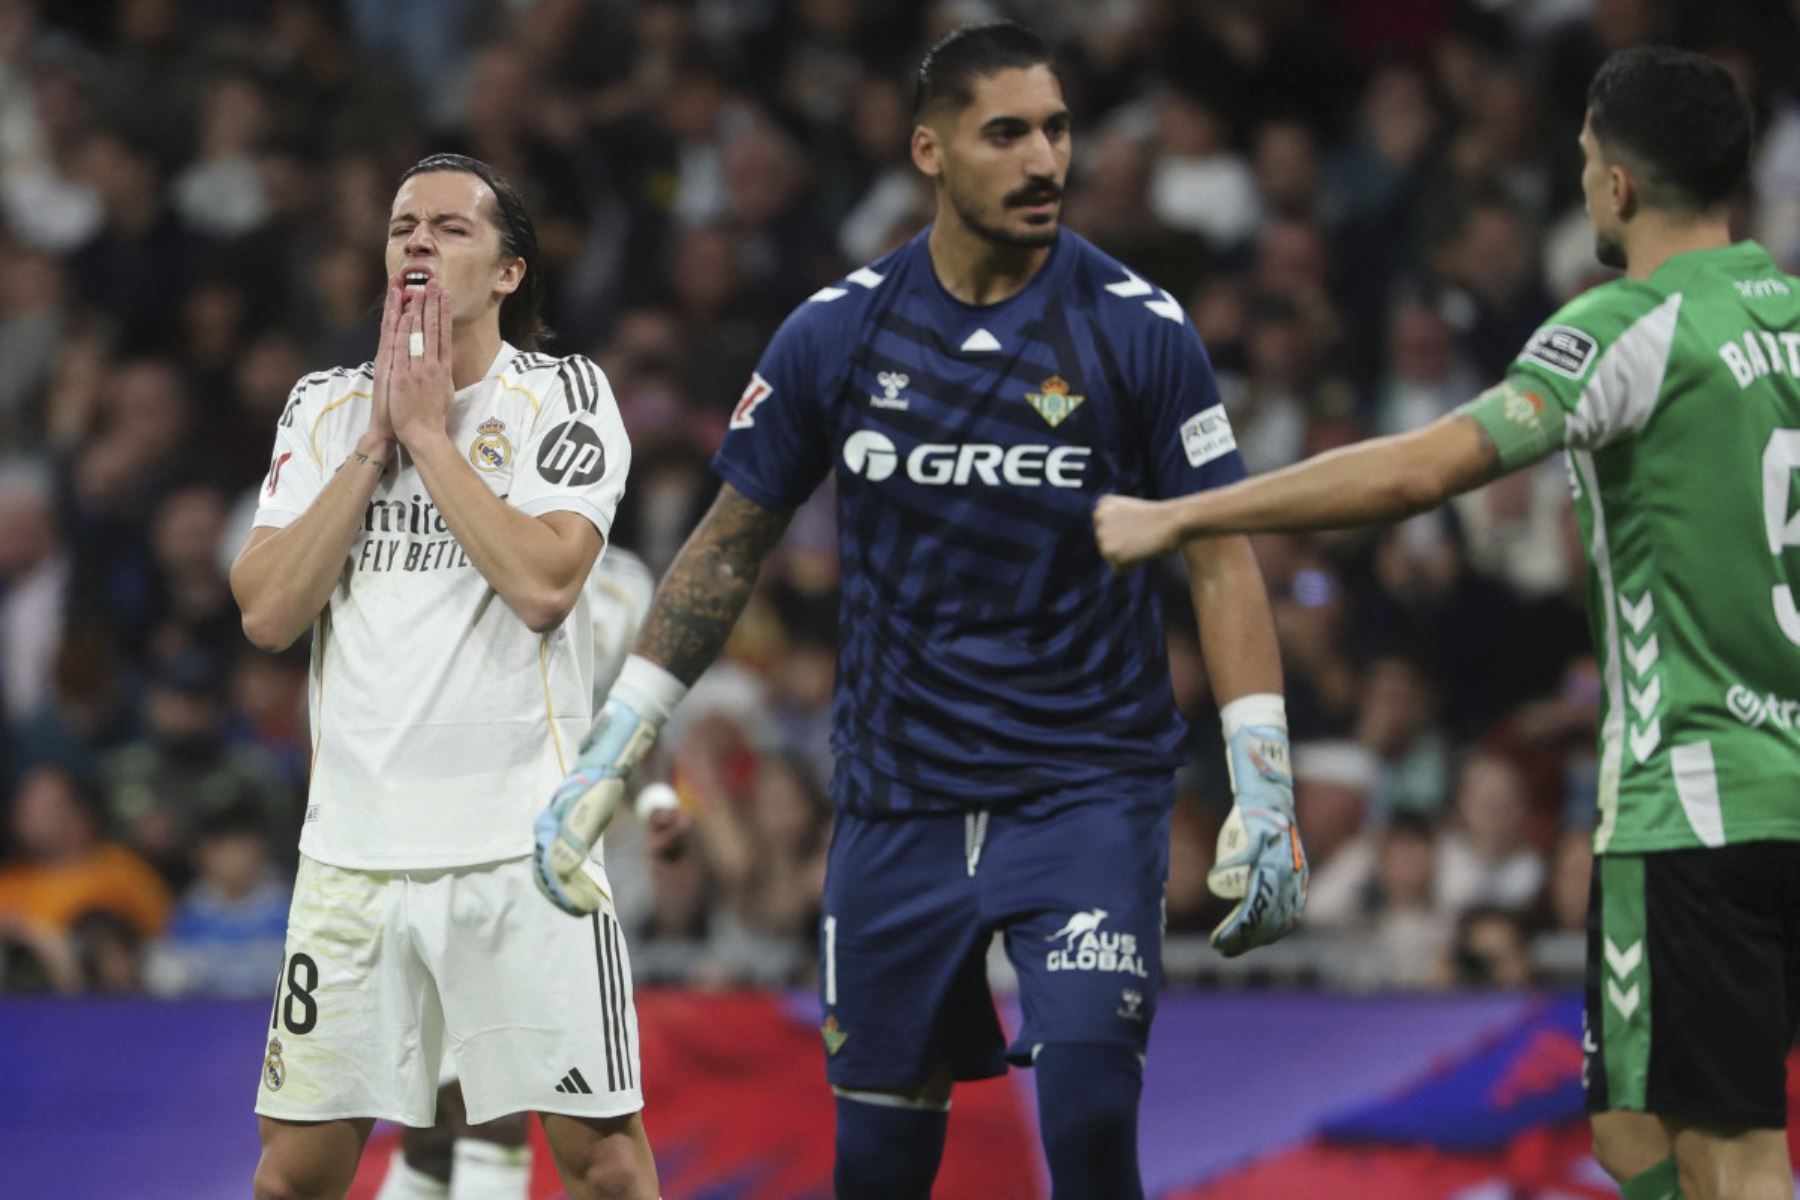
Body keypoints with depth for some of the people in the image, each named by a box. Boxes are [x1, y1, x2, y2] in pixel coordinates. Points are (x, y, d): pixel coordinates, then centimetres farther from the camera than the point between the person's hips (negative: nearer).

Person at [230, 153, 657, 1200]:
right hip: (356, 837, 3)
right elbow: (268, 614, -1)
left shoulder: (564, 397, 0)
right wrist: (374, 445, -5)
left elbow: (545, 584, -16)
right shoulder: (326, 407, 10)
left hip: (522, 834, -3)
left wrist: (430, 432, -10)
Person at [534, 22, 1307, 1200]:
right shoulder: (837, 332, 0)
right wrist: (608, 761, 6)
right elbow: (728, 550, 9)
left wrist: (1265, 795, -10)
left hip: (1089, 789, -2)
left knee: (1088, 1105, -21)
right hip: (897, 797, 2)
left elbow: (1221, 560, -2)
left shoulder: (1139, 329, -5)